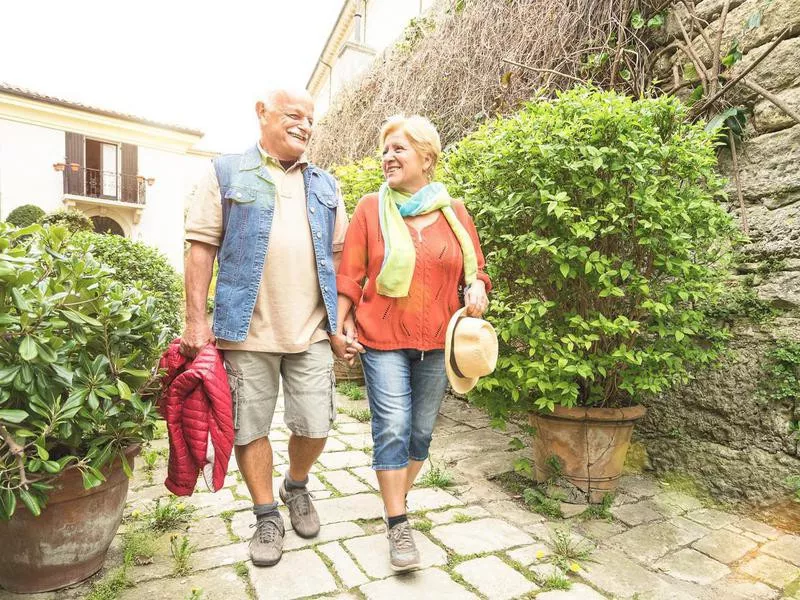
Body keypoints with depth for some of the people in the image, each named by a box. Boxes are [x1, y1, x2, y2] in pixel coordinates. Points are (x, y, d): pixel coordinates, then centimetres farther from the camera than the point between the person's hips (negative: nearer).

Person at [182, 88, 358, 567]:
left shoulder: (325, 185, 14)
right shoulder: (227, 173, 4)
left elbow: (338, 256, 14)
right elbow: (203, 246, 0)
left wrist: (341, 321, 8)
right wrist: (197, 320, -6)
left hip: (312, 331, 3)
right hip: (247, 330, -2)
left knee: (315, 426, 6)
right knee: (250, 428, 8)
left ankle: (297, 487, 36)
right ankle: (267, 515, 29)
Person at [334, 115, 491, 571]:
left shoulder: (454, 212, 5)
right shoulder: (371, 208, 2)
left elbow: (475, 269, 11)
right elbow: (351, 274, 2)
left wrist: (477, 288, -10)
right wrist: (341, 324, -4)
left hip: (437, 342, 2)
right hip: (383, 339, -2)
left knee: (422, 430, 12)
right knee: (392, 427, -5)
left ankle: (400, 497, 35)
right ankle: (399, 526, 10)